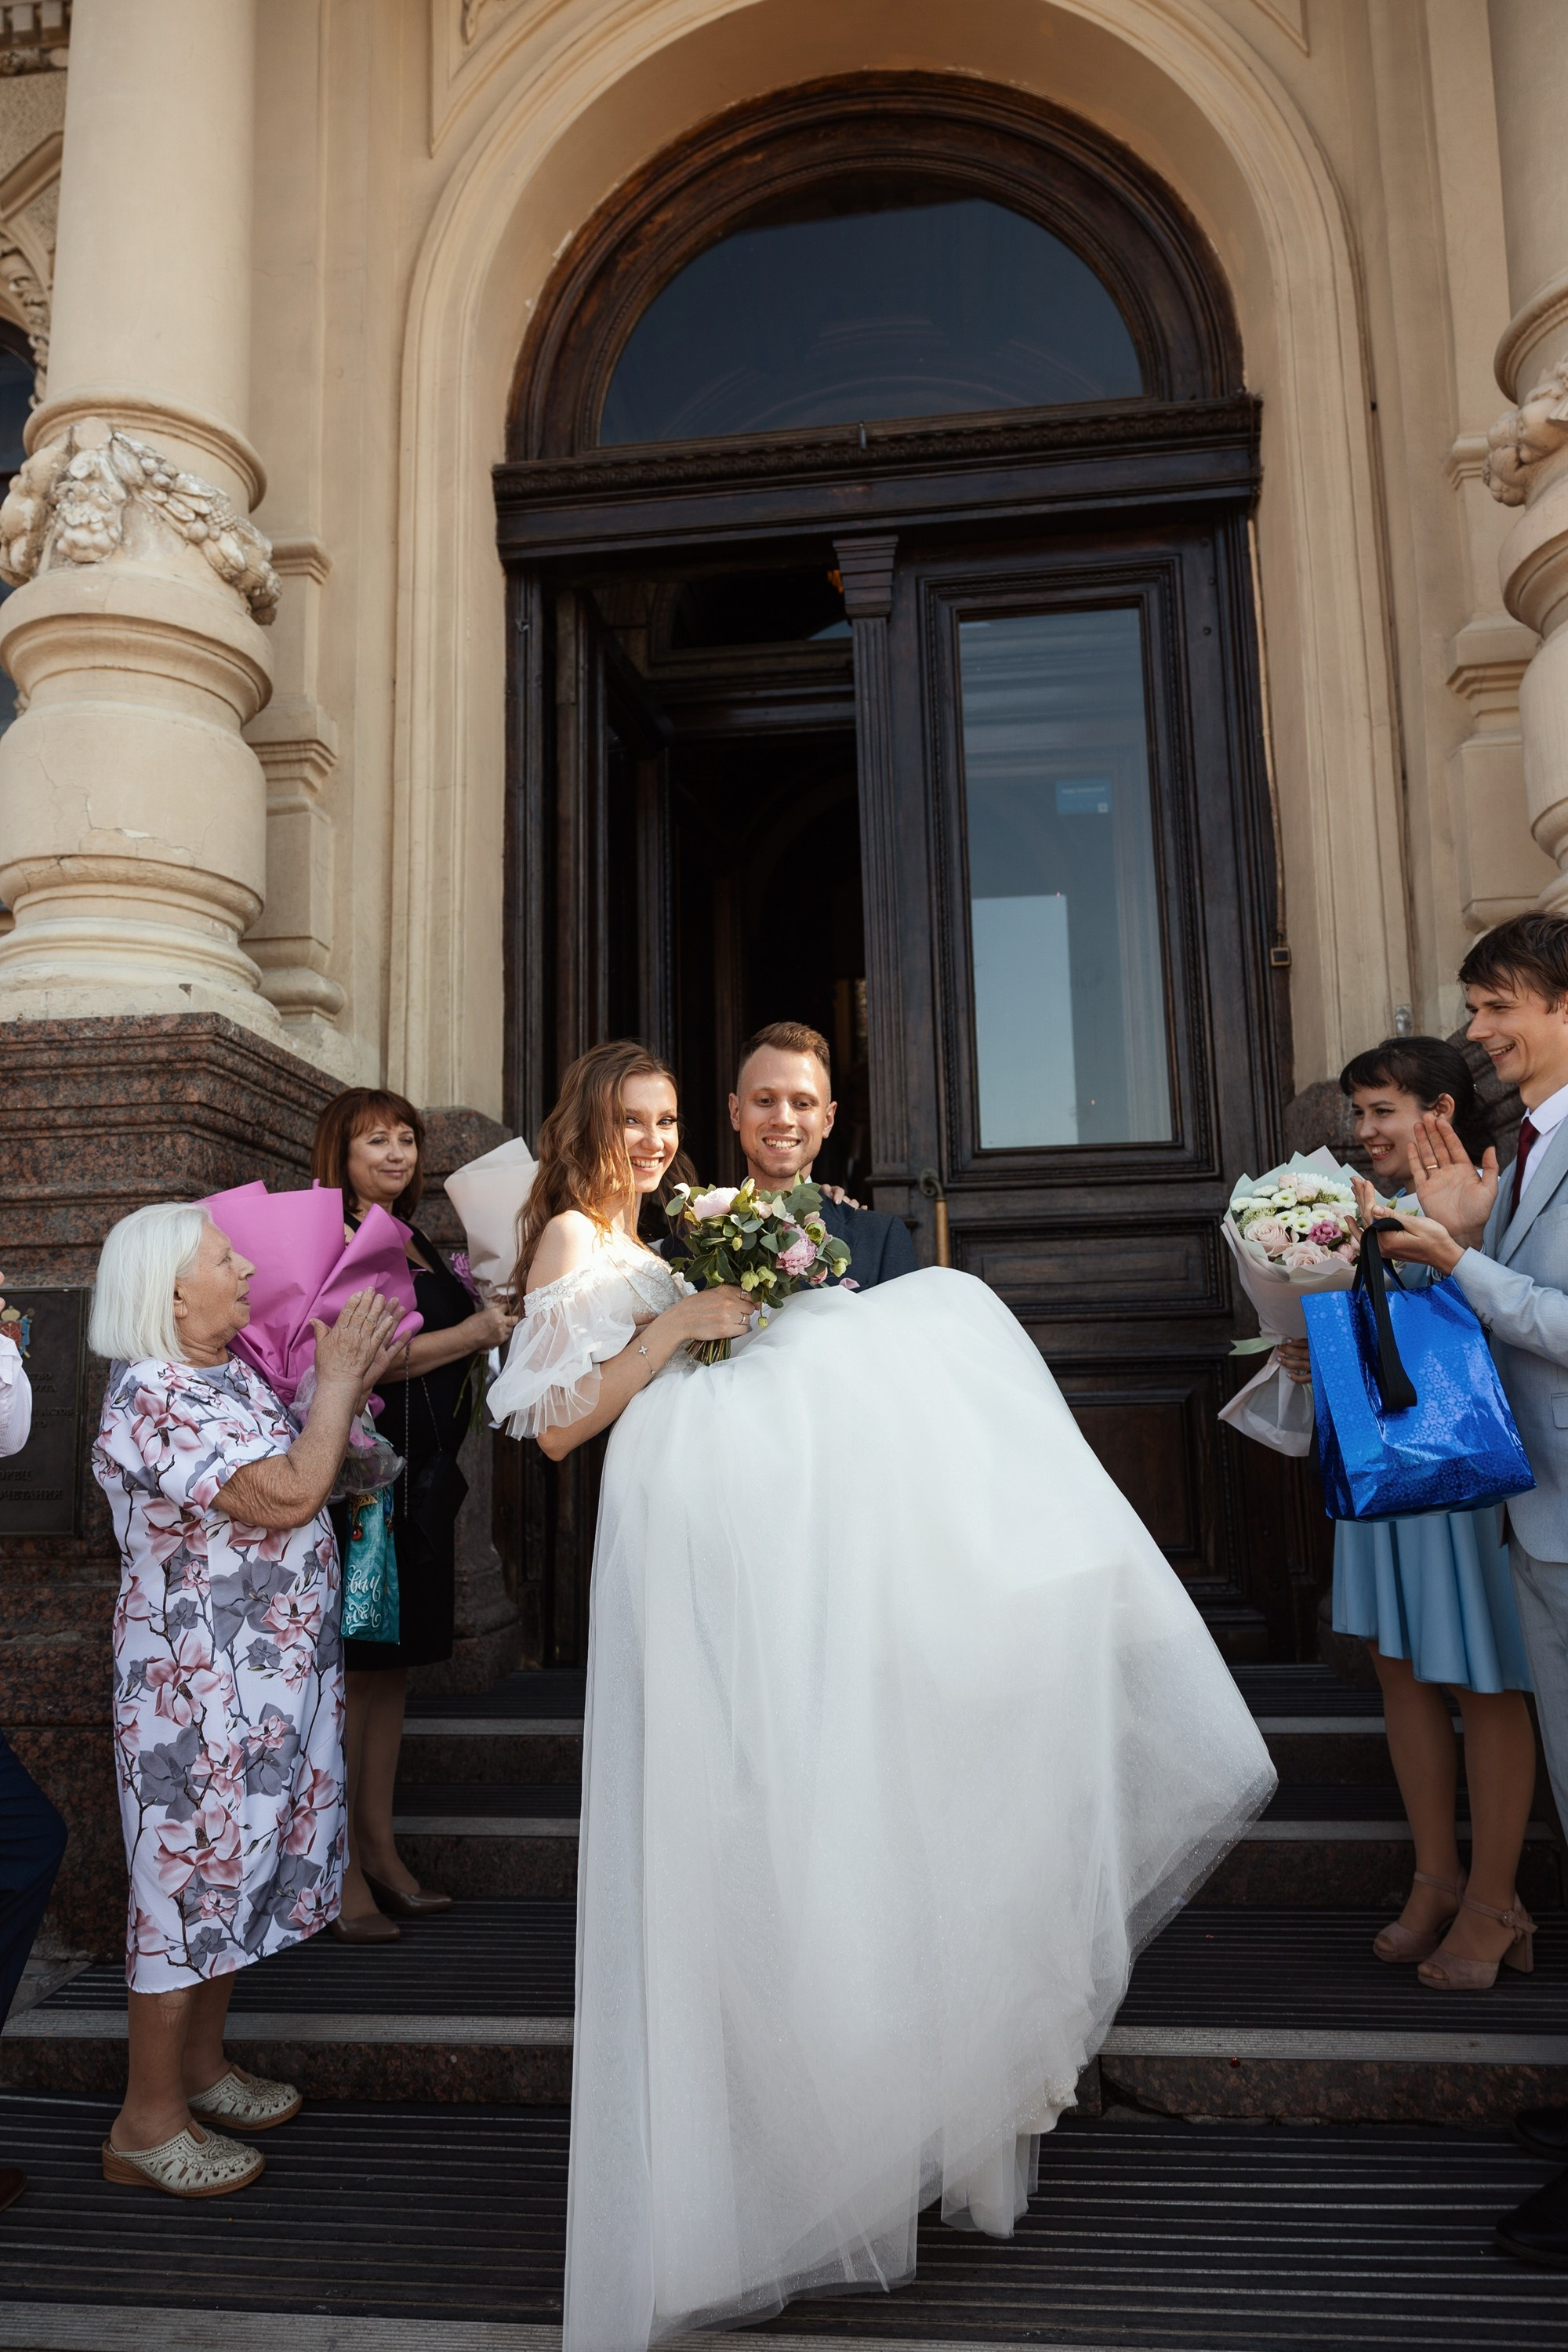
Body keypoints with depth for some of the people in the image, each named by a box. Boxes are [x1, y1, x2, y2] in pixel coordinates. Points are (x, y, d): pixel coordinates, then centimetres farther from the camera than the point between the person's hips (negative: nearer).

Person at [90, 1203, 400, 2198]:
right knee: (192, 1876, 3)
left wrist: (351, 1383, 3)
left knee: (235, 1866, 19)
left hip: (269, 1679, 9)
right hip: (200, 1692, -9)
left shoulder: (237, 1376, 8)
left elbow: (314, 1476, 14)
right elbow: (291, 1494, -30)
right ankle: (148, 2122, 20)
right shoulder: (150, 1403, -22)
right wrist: (338, 1378, -18)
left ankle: (202, 2062, 37)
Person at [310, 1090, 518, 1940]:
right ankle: (342, 1871, 7)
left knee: (390, 1663, 12)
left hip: (423, 1480, 8)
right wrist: (475, 1331, -17)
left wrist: (494, 1324, 7)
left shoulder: (417, 1245, 17)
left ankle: (380, 1852, 21)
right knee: (348, 1665, -2)